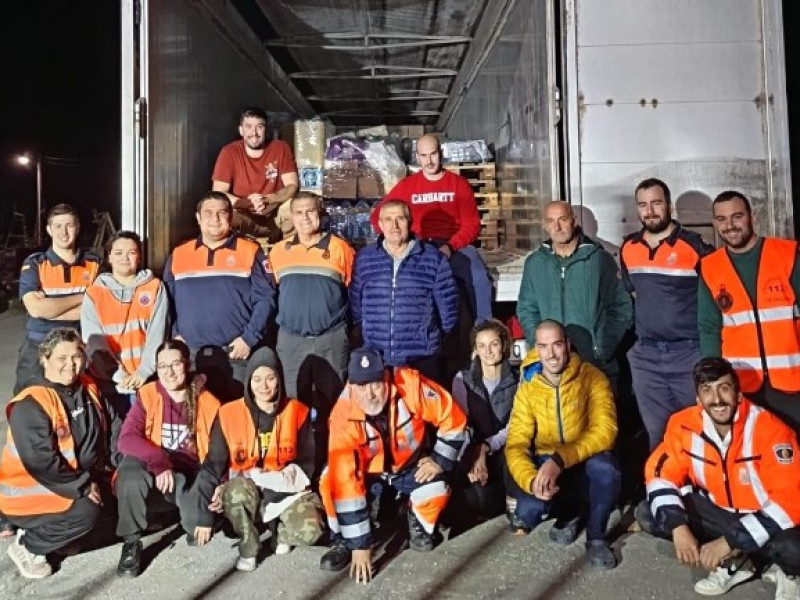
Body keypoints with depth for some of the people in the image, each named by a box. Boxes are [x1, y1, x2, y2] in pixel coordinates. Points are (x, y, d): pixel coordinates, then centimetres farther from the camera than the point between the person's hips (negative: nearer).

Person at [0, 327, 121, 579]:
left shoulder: (88, 388, 0)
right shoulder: (31, 405, -24)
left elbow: (112, 426, 5)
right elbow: (40, 462, -29)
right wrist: (83, 486, -24)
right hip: (30, 492, -8)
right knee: (86, 512, -27)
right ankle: (27, 547, -1)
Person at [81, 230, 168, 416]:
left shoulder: (155, 288, 5)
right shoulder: (94, 293, 5)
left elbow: (157, 334, -2)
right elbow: (94, 342, -2)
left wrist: (144, 371, -13)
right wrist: (119, 375, -11)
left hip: (146, 379, 0)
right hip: (107, 381, 0)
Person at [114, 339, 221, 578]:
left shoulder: (208, 403, -4)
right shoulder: (147, 396, -5)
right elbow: (127, 439, -17)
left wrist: (205, 516, -8)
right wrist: (158, 460, -37)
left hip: (190, 476, 0)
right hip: (152, 472, 0)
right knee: (130, 477, -34)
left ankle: (195, 526, 14)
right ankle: (131, 542, -10)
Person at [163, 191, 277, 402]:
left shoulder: (250, 252, 2)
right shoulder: (178, 255, 12)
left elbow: (265, 298, -3)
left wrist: (249, 338, -10)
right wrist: (174, 336, 3)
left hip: (235, 353, -3)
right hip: (190, 354, 3)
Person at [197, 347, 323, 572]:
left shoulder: (297, 411, -5)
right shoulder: (229, 414, -6)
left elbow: (307, 462, -1)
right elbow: (215, 461, 0)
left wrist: (281, 478, -19)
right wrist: (217, 490, -20)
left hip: (287, 490, 0)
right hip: (245, 491, 0)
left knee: (310, 532, -28)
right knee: (237, 490, -37)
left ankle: (282, 528, 11)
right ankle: (248, 548, -6)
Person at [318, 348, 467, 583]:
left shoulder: (410, 384, -31)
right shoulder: (343, 417, -32)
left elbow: (452, 418, -17)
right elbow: (345, 481, -30)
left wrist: (439, 461, -15)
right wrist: (359, 544, -28)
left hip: (411, 466, 1)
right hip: (369, 472, -1)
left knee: (436, 490, -27)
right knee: (332, 482, -27)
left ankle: (419, 525, 7)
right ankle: (344, 541, 0)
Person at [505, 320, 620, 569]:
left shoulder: (592, 377, -14)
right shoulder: (527, 388, -6)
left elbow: (605, 431, -25)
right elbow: (516, 444, -11)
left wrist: (560, 459, -39)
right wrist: (531, 480, -33)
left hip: (584, 466, -2)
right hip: (546, 466, 2)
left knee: (605, 467, -36)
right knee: (528, 511, -27)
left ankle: (596, 537, -7)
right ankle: (568, 513, 11)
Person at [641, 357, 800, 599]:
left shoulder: (769, 429, -24)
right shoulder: (683, 425, -14)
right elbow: (661, 476, -8)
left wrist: (728, 541, -30)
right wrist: (678, 527, -26)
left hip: (767, 520, -4)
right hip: (718, 511, 4)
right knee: (649, 515, -14)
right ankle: (732, 562, 2)